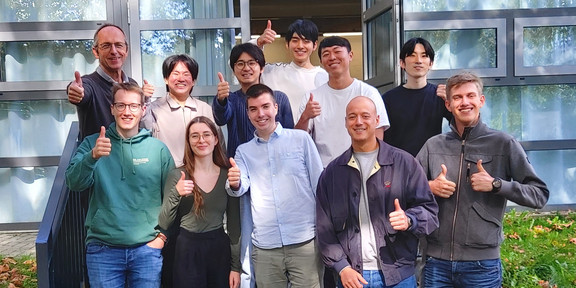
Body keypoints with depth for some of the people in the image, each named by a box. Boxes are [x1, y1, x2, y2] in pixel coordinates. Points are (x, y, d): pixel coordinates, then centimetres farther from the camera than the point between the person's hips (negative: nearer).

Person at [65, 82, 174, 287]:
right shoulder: (92, 144, 2)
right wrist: (93, 156, -28)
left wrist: (162, 235, -1)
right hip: (102, 248, 0)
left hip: (147, 248, 0)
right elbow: (74, 183, -11)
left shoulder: (158, 148, 2)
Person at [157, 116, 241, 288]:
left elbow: (234, 223, 4)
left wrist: (236, 266, 3)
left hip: (220, 249, 2)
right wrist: (176, 194, -20)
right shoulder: (177, 176, -4)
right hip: (187, 250, -2)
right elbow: (163, 224, -4)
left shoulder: (228, 176, 1)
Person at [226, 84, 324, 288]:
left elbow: (320, 186, 3)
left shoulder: (301, 139, 2)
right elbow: (241, 188, -5)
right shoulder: (243, 151, 10)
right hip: (264, 246, 2)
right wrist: (234, 184, -28)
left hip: (304, 241, -2)